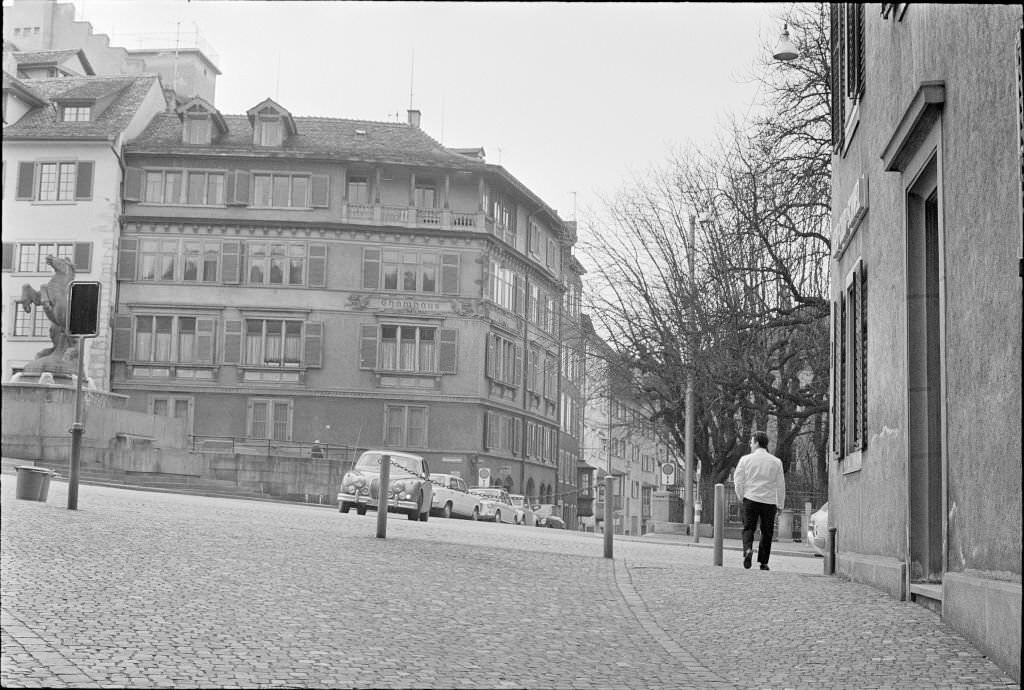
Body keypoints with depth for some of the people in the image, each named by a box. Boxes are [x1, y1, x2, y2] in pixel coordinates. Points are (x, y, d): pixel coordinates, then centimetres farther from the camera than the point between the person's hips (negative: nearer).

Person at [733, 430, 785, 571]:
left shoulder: (746, 459, 0)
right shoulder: (776, 462, 3)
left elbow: (738, 479, 1)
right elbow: (780, 484, 4)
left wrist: (740, 496, 16)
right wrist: (780, 504, 11)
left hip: (751, 499, -1)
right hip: (769, 501, 1)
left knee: (748, 528, 6)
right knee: (767, 532, 10)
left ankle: (748, 549, -22)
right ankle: (763, 562, 11)